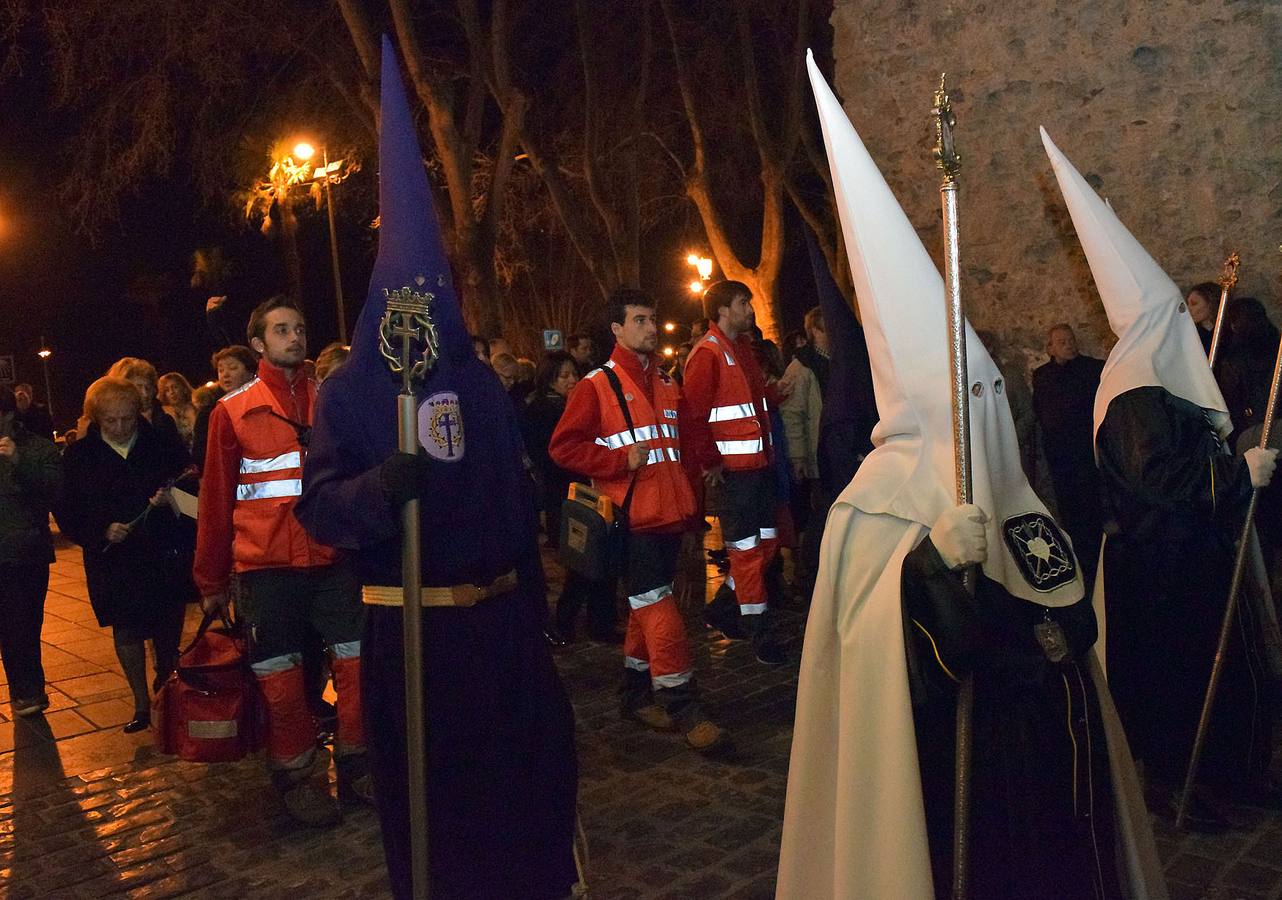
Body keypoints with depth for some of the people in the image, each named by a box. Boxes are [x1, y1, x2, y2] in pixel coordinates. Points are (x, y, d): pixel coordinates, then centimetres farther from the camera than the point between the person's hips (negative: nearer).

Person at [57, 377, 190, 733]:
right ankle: (142, 704, 17)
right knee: (126, 630, 4)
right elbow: (66, 512, 0)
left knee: (168, 630, 7)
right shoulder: (79, 455, 0)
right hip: (113, 560, 0)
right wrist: (102, 530, -16)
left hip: (163, 553, 0)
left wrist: (169, 496, -15)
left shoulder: (161, 443, -1)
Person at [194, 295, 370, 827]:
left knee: (356, 661, 5)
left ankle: (355, 766, 22)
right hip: (267, 565, -2)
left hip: (332, 559, 3)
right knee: (280, 676, 6)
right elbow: (216, 500, 4)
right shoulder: (233, 412, 0)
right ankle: (295, 776, 24)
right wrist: (212, 581, 6)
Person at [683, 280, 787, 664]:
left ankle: (722, 608, 28)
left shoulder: (743, 346, 16)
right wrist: (709, 462, -16)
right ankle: (758, 630, 10)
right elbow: (694, 414, -17)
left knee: (766, 542, 13)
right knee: (746, 549, 0)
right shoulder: (707, 353, -12)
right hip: (734, 469, -9)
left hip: (759, 462, 9)